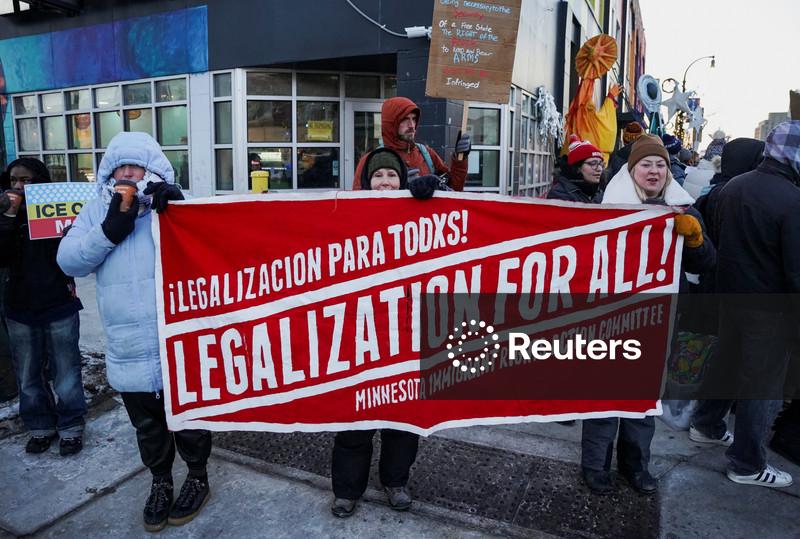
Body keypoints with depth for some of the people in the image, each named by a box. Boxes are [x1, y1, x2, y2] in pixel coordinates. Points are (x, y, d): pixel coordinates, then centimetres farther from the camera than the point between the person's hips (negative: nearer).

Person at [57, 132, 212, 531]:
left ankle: (198, 478, 38)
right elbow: (68, 261, -5)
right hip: (128, 352, 3)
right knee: (147, 425, 22)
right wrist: (110, 230, -19)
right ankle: (160, 482, 44)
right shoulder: (97, 212, 5)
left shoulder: (173, 206, -4)